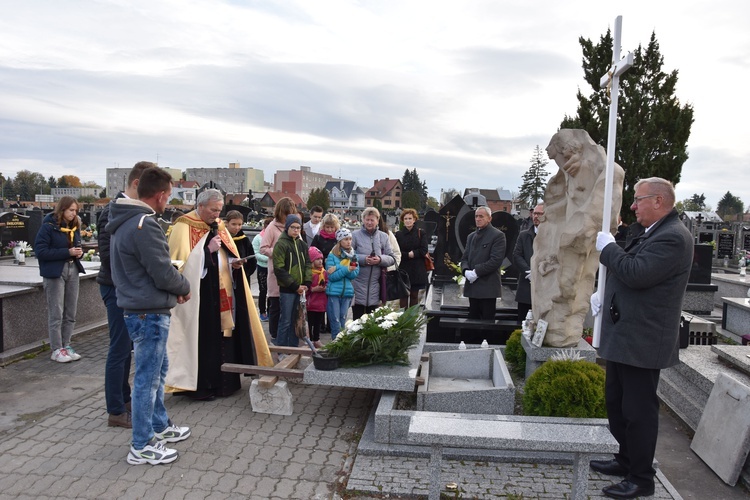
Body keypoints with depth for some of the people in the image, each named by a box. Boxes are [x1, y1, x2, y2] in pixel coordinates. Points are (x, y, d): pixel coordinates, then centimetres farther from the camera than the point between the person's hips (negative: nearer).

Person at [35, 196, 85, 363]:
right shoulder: (49, 226, -10)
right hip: (54, 273, -7)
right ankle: (57, 350, 5)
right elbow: (40, 251, -15)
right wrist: (67, 252, -20)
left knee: (70, 313, 10)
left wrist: (79, 252, -2)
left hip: (72, 271, 7)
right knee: (56, 314, -2)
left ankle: (66, 346, 20)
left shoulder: (74, 226, 10)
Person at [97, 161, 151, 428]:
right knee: (119, 349, 0)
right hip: (118, 288, -9)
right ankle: (116, 411, 12)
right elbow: (108, 254, -21)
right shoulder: (114, 212, -18)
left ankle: (124, 398, 32)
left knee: (126, 347, 18)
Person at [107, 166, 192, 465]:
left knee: (158, 369, 21)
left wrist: (172, 291, 7)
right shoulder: (145, 225, -22)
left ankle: (160, 427, 36)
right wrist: (184, 288, -2)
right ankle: (141, 447, 14)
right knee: (147, 377, 1)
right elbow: (163, 273, -23)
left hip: (138, 308, 10)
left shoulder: (123, 222, 11)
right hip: (149, 313, -10)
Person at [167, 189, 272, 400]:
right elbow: (184, 263, -14)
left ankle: (224, 382, 19)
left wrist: (234, 263, -2)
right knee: (202, 340, -3)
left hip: (223, 296, 7)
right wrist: (208, 250, -18)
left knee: (224, 337, 9)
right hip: (200, 297, -7)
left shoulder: (219, 227, 14)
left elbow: (230, 256, 19)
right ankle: (199, 386, 8)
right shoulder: (184, 228, -7)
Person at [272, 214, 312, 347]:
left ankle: (294, 347, 22)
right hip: (287, 289, -6)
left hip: (300, 289, 6)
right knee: (285, 321, -2)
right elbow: (279, 269, -12)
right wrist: (294, 285, -13)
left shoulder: (302, 244, 12)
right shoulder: (281, 244, -7)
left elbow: (307, 264, 13)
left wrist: (307, 283, -2)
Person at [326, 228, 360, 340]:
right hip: (334, 293, -3)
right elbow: (331, 276, -10)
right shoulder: (332, 255, -4)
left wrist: (337, 269, -16)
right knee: (336, 325, -3)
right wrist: (347, 269, -19)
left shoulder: (353, 256, 8)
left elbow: (354, 274, -4)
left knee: (343, 323, 10)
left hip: (347, 293, 3)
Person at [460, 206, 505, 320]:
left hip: (488, 287, -6)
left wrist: (477, 272, -16)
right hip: (472, 286, 7)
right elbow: (464, 258, 16)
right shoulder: (471, 236, 19)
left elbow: (496, 260, -13)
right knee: (473, 319, 10)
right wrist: (466, 271, -5)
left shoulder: (497, 235, -4)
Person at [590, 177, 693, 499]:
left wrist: (607, 247, -14)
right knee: (616, 403, 20)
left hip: (641, 341, -10)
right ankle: (626, 461, 36)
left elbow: (636, 273, -29)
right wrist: (605, 296, 8)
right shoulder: (648, 233, 14)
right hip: (622, 337, 10)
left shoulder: (673, 237, -18)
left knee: (638, 410, 2)